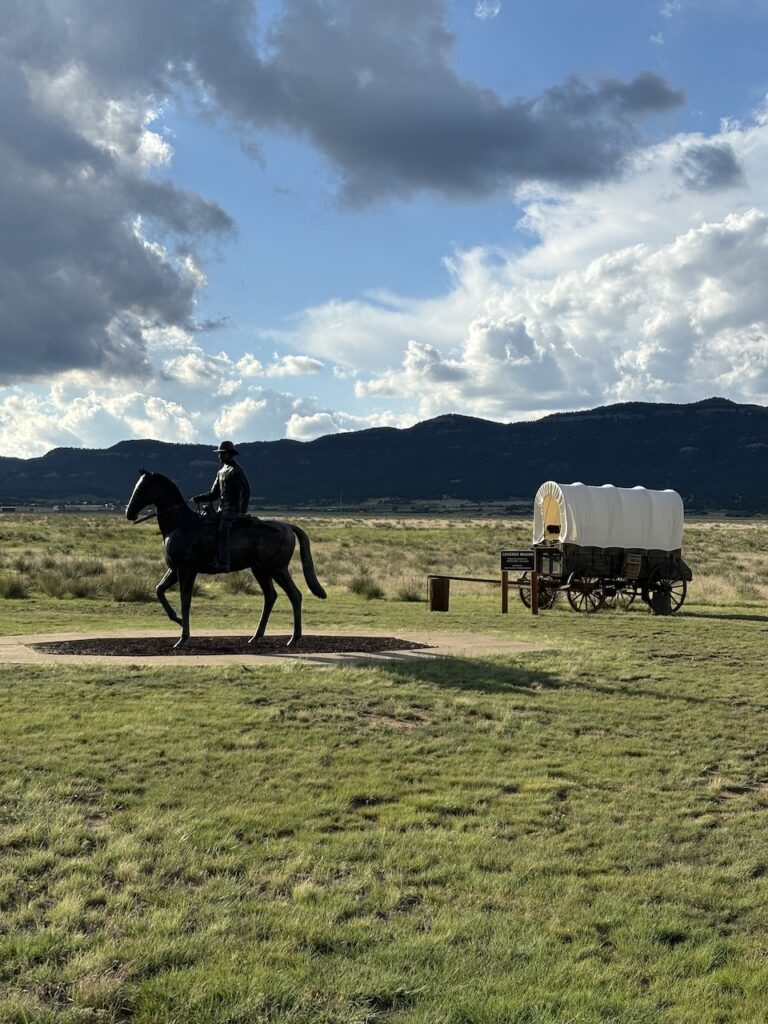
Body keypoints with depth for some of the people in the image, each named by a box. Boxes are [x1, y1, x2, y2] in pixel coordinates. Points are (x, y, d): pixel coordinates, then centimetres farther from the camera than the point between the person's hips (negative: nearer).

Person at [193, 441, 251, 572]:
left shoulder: (236, 471, -6)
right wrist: (200, 498, 6)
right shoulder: (221, 472, 20)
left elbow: (246, 490, -15)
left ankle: (223, 564, -36)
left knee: (222, 530, -27)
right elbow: (214, 494, 22)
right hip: (222, 508, 10)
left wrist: (243, 510, -22)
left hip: (233, 508, -10)